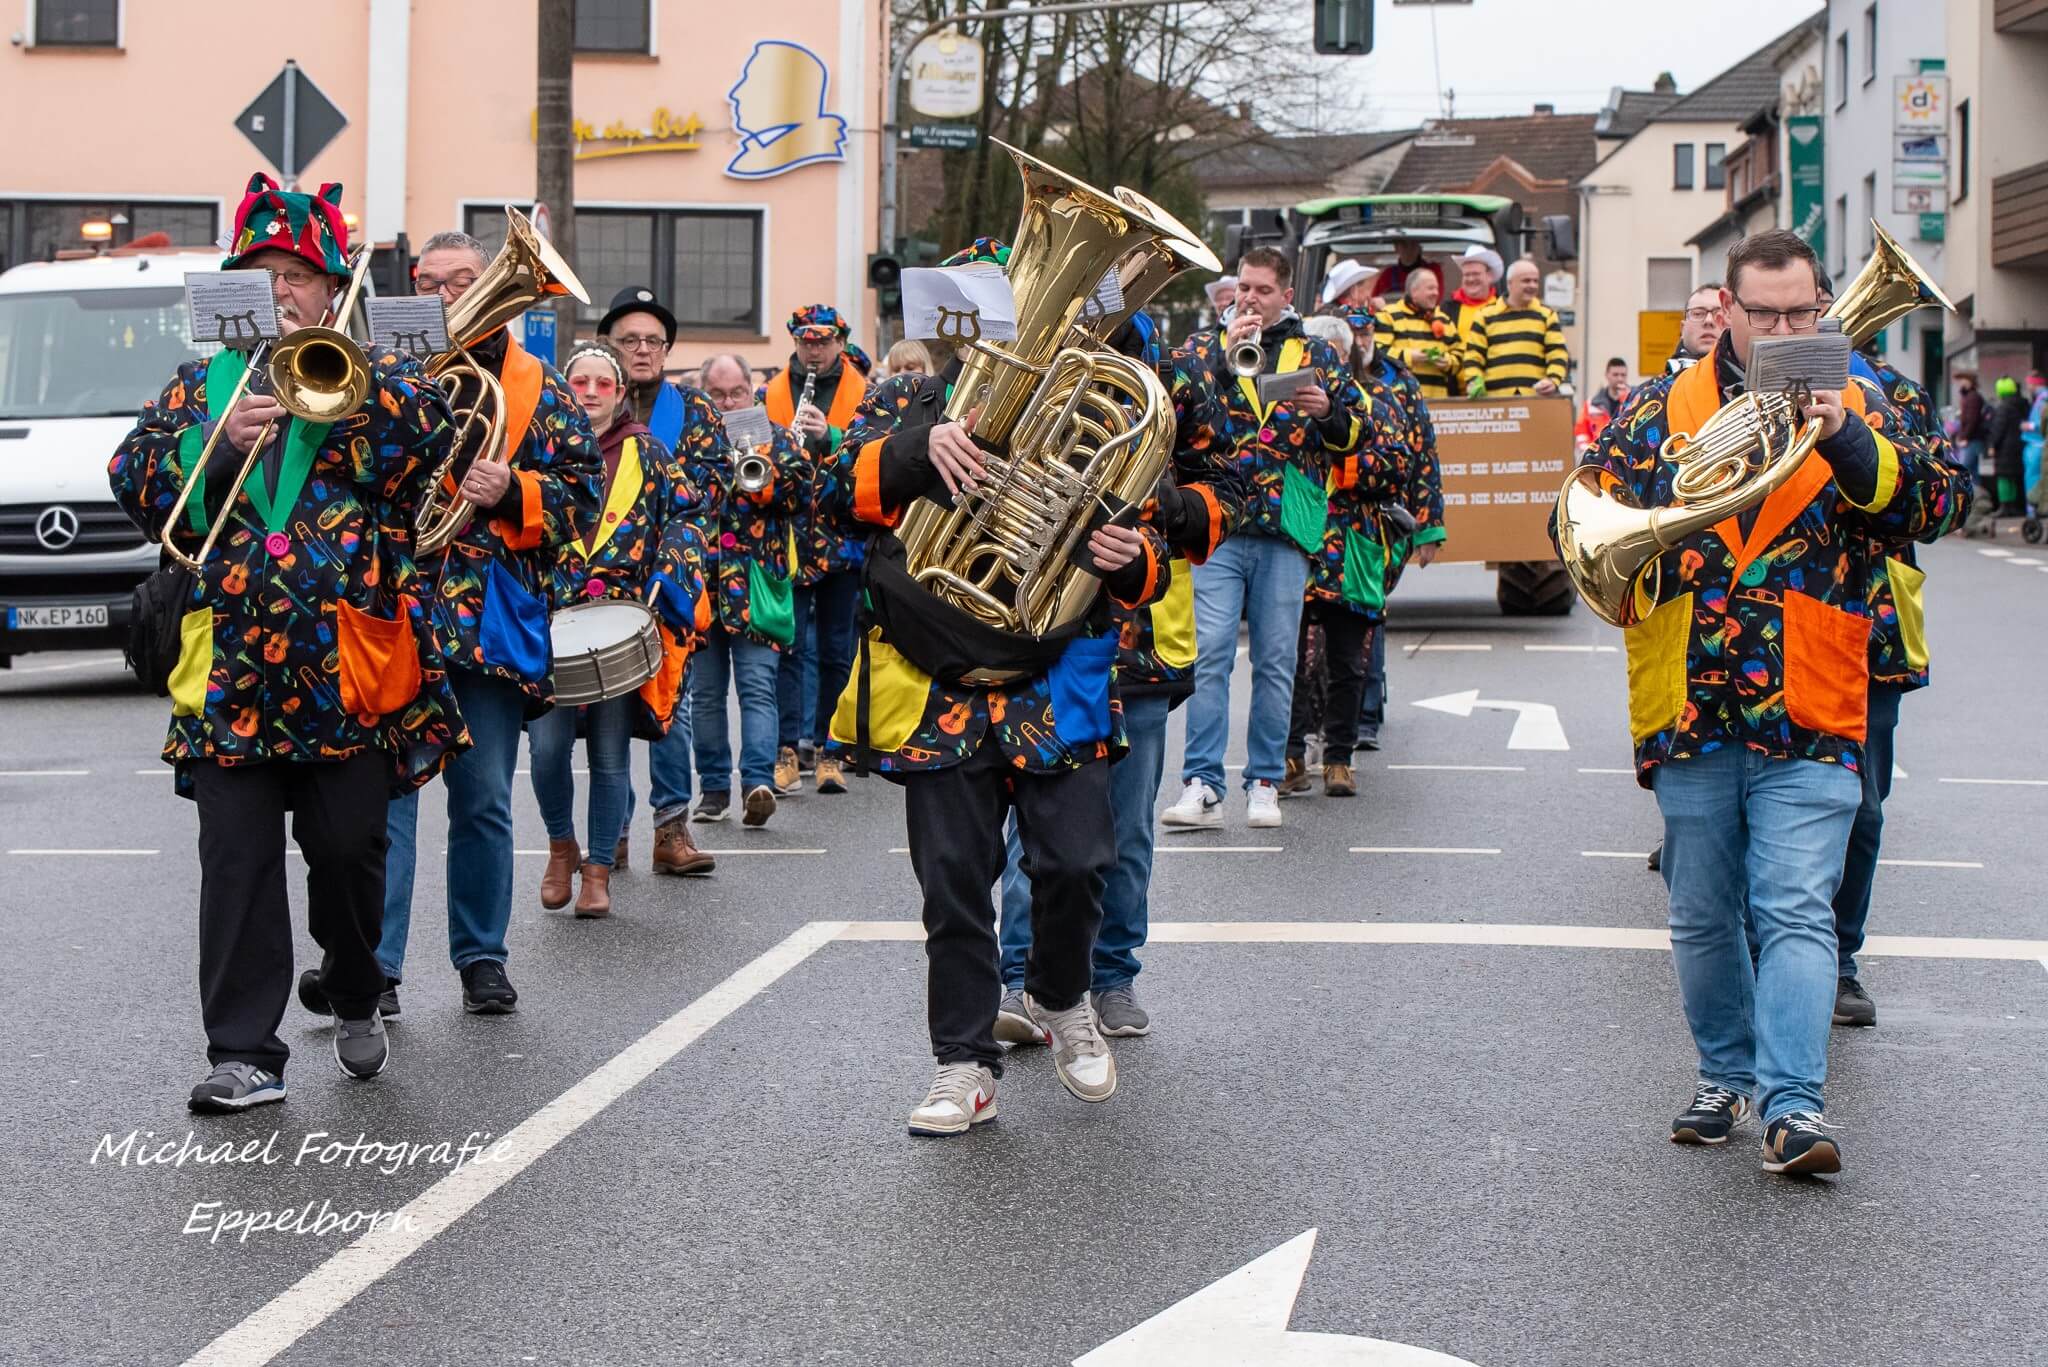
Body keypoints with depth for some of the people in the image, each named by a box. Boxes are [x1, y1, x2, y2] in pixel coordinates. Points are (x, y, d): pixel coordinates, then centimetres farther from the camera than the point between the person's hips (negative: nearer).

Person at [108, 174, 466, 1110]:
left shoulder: (381, 379, 11)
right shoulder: (200, 383, 16)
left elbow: (427, 444, -8)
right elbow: (134, 485, 5)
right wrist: (218, 442, -10)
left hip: (353, 664, -1)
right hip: (231, 668, 2)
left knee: (347, 847, 4)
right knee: (237, 855, -4)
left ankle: (355, 1001, 29)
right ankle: (245, 1052, -3)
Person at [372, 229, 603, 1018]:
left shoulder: (535, 387, 9)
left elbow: (584, 488, 5)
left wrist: (512, 493, -12)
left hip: (491, 620, 0)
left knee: (484, 800, 7)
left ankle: (482, 959, 19)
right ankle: (369, 962, -8)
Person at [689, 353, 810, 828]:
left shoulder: (775, 438, 9)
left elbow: (801, 492, -2)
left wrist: (760, 470, -15)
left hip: (758, 581, -2)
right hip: (700, 580, 2)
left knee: (757, 685, -11)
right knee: (705, 691, 7)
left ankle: (758, 780, -19)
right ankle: (714, 784, 15)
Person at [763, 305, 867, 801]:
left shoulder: (863, 394, 5)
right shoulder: (770, 394, 10)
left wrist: (828, 436, -21)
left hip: (841, 541, 0)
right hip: (785, 538, 1)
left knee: (835, 650, 5)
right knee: (788, 645, -4)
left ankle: (830, 750, 11)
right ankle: (787, 748, -3)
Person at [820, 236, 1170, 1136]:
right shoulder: (906, 405, 10)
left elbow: (1147, 572, 8)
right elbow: (840, 494, -9)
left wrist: (1131, 562, -17)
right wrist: (923, 447, -27)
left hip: (1055, 686, 0)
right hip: (942, 695, 0)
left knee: (1075, 865, -8)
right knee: (953, 885, 1)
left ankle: (1060, 1000, 22)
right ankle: (965, 1064, 11)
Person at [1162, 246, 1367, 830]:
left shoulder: (1315, 354, 14)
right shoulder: (1204, 346, 12)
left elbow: (1357, 431, 13)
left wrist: (1327, 412, -7)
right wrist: (1222, 357, -13)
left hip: (1287, 527, 1)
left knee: (1275, 661, 3)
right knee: (1209, 653, -10)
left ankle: (1265, 783, 11)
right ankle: (1202, 785, -9)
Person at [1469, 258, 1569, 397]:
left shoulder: (1547, 315, 13)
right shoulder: (1486, 317, 11)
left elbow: (1558, 355, 6)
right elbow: (1474, 357, 8)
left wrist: (1553, 380, -12)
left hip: (1538, 398, 0)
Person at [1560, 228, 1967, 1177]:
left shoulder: (1858, 409, 7)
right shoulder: (1659, 408, 9)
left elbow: (1936, 503, -6)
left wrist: (1845, 439, -21)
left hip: (1811, 716, -2)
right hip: (1688, 710, 2)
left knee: (1796, 910, -11)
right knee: (1703, 916, 12)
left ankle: (1794, 1104, -13)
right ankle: (1727, 1072, 28)